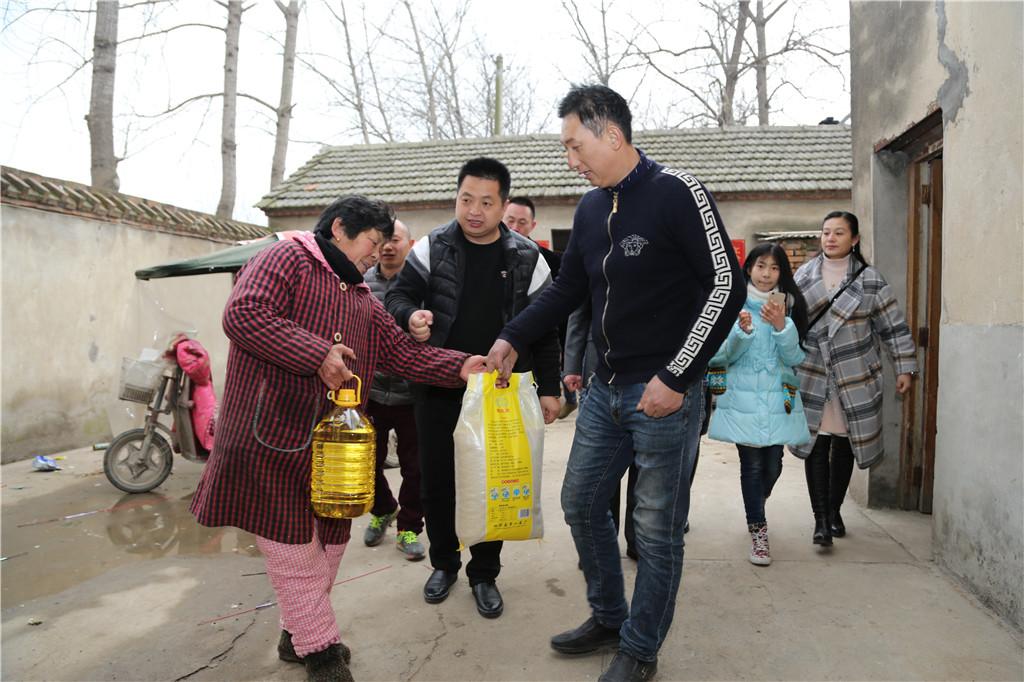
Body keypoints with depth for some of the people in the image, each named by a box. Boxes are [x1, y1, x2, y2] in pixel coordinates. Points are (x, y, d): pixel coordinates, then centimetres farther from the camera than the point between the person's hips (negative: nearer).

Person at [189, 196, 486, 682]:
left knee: (328, 540, 14)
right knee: (293, 543, 1)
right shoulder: (287, 259, -6)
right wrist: (319, 354, -23)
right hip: (272, 436, -8)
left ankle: (298, 632, 34)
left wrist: (460, 367, -4)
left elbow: (402, 353, 10)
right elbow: (243, 314, -20)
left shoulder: (364, 301, 18)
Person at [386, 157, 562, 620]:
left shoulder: (526, 258, -1)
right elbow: (398, 296, 0)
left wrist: (548, 388, 1)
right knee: (436, 483, 10)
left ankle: (484, 573, 29)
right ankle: (444, 563, 34)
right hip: (439, 392, 1)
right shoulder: (432, 248, -2)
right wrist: (410, 316, -24)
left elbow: (544, 330, 3)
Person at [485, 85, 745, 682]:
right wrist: (513, 338, 9)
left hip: (665, 393, -7)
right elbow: (568, 289, 19)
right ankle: (608, 617, 36)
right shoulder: (591, 208, 10)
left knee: (657, 528, 4)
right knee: (581, 503, 15)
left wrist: (675, 378, -17)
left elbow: (727, 286, -14)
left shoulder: (676, 192, -11)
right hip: (607, 388, 8)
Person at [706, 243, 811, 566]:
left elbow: (794, 358, 1)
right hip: (743, 399, -2)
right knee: (752, 464, -5)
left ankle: (756, 507, 38)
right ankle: (758, 531, 10)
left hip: (779, 398, 2)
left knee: (773, 465, 6)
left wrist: (781, 326, -15)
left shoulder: (788, 306, 5)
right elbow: (723, 356, -2)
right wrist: (742, 331, -19)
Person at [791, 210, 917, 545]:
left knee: (843, 445, 9)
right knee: (816, 445, -6)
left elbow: (894, 326, 2)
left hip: (855, 377, 0)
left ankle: (835, 511, 25)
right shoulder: (804, 273, 5)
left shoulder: (869, 279, 0)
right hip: (813, 375, 0)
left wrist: (905, 368, -1)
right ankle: (821, 518, -2)